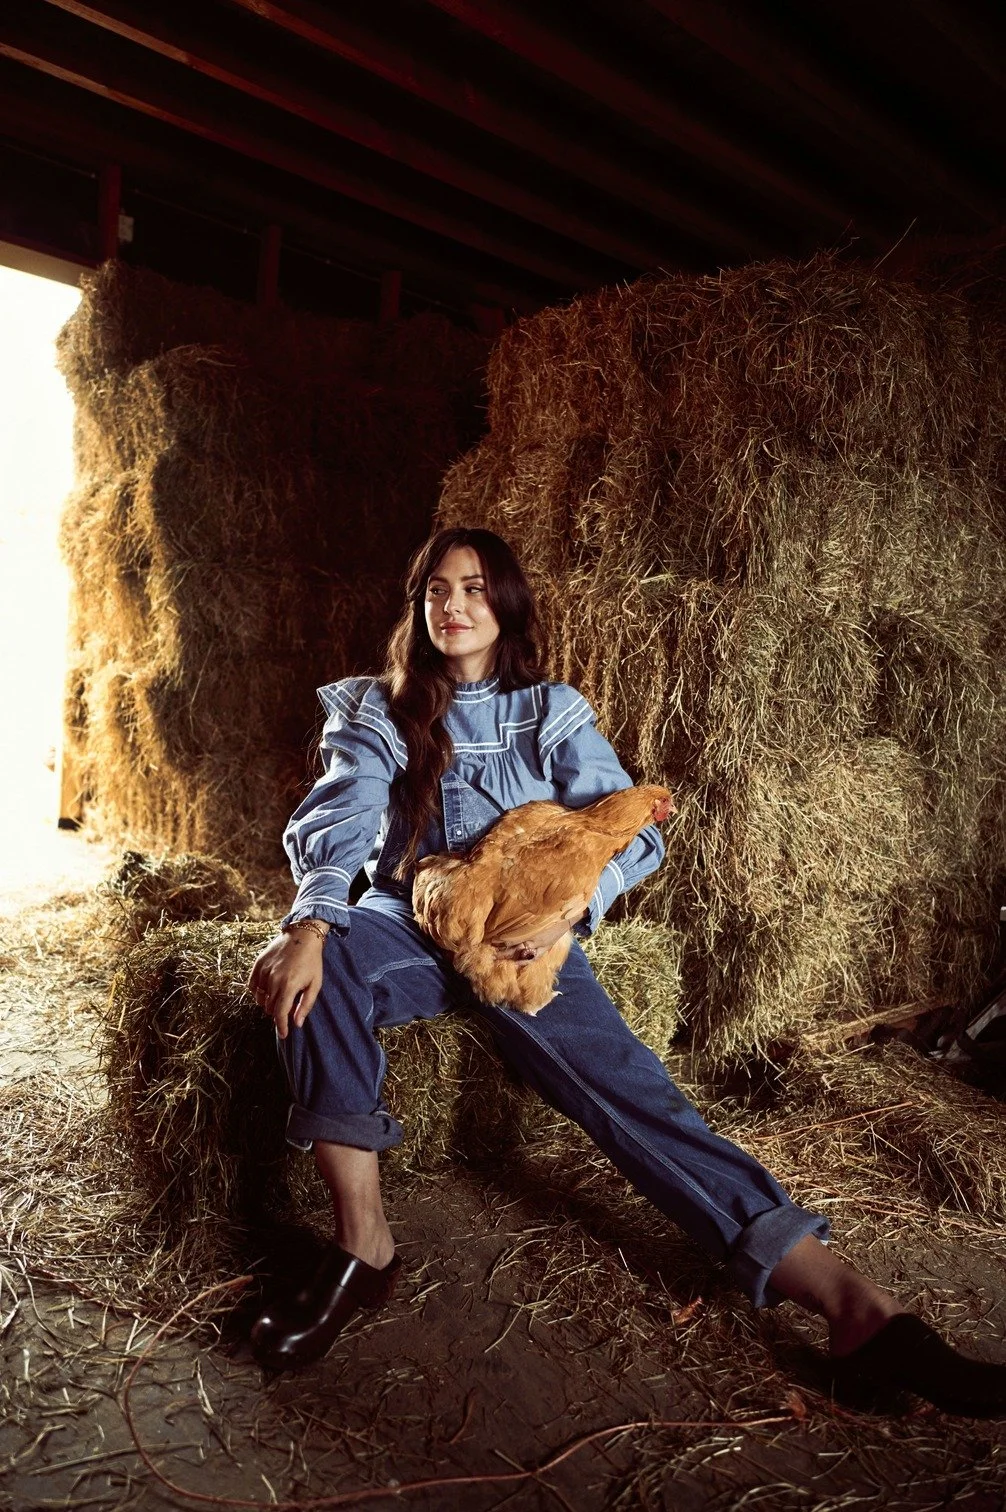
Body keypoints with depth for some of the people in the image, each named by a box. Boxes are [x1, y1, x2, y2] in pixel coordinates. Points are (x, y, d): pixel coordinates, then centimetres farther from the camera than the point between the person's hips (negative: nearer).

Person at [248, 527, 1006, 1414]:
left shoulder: (552, 712, 7)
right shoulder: (378, 710, 8)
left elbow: (632, 830, -3)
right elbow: (337, 824, -9)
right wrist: (308, 925, -31)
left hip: (522, 937, 0)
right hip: (409, 926, 1)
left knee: (624, 1085, -23)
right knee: (320, 961, -33)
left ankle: (850, 1303, -33)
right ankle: (363, 1247, -30)